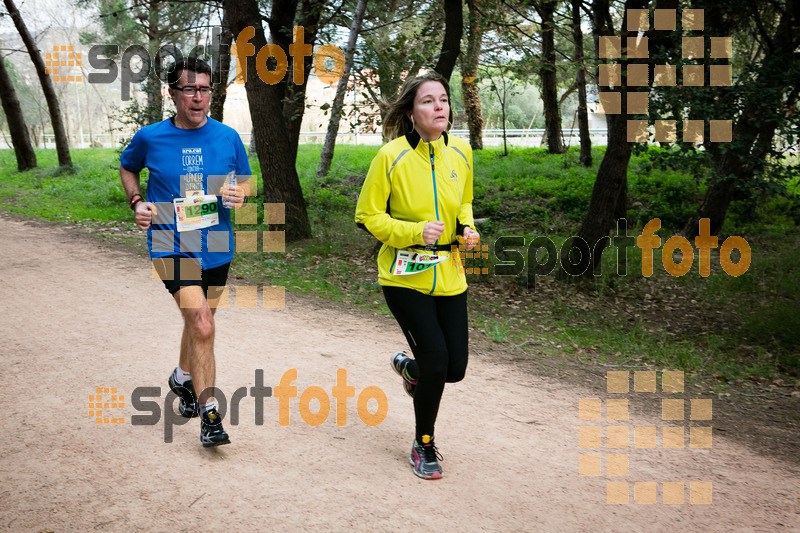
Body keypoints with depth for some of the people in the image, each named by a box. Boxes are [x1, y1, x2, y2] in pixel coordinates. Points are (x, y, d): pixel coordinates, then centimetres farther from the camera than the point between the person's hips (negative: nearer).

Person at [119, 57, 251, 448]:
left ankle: (183, 377, 49)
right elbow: (127, 168, 16)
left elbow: (245, 179, 12)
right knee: (201, 326, -17)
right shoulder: (150, 138, -4)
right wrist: (137, 203, -2)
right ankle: (209, 415, -9)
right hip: (172, 245, -3)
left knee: (200, 322, 20)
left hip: (216, 247, 4)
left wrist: (239, 194, -11)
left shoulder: (227, 137, -1)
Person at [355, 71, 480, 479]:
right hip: (405, 275, -5)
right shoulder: (392, 156, -12)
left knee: (454, 368, 5)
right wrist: (414, 232, -20)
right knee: (435, 360, -10)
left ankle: (407, 366, 41)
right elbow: (367, 215, -6)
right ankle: (423, 446, 15)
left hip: (449, 274, 5)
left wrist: (467, 227, -2)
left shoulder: (460, 152, 3)